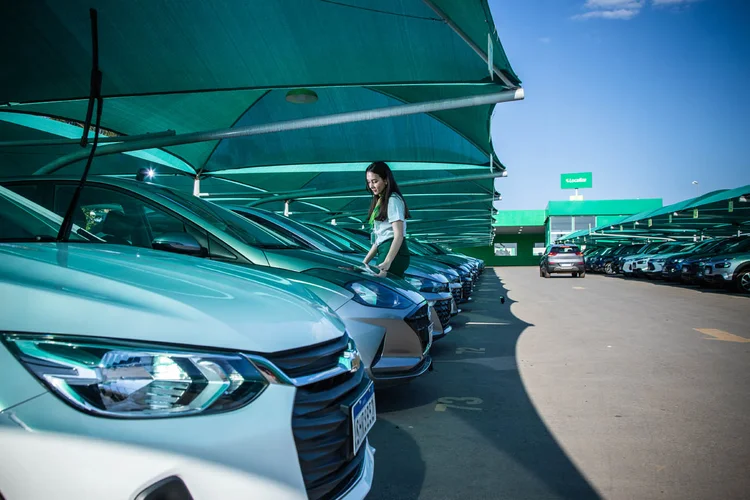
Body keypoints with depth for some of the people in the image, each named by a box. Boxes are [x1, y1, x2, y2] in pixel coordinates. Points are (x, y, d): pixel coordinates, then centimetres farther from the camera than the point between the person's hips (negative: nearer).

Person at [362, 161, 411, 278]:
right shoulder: (379, 201, 21)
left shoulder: (393, 200, -6)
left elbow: (399, 235, -16)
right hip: (384, 251, 8)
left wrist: (387, 262, -26)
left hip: (394, 253, -8)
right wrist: (365, 261, 17)